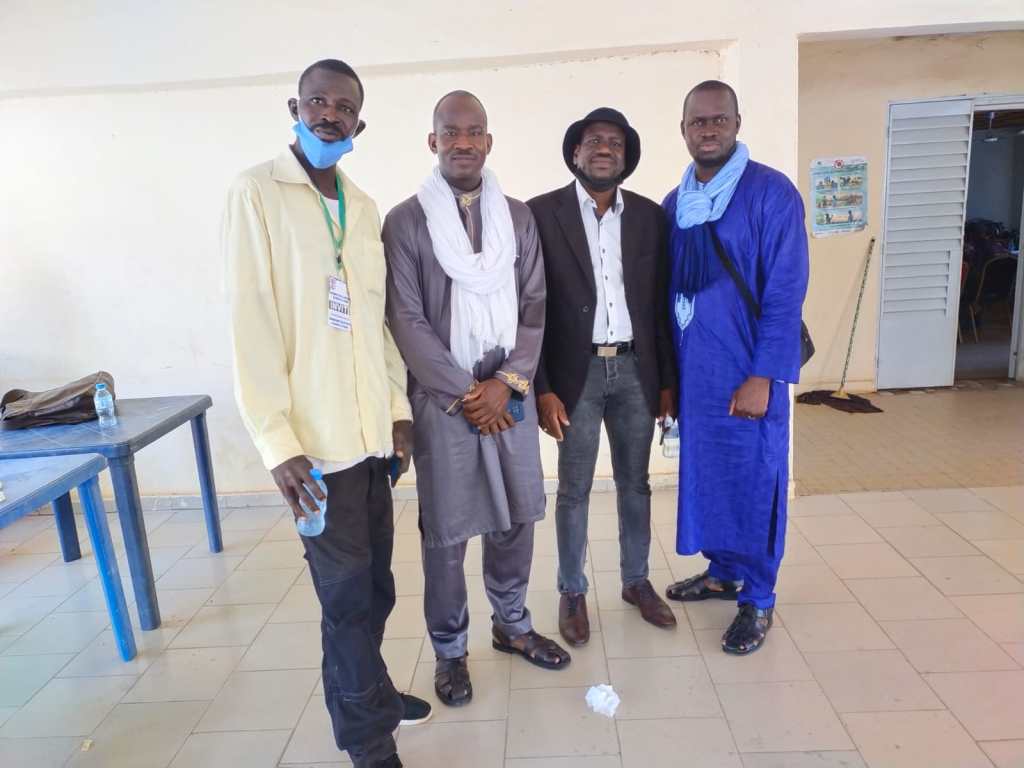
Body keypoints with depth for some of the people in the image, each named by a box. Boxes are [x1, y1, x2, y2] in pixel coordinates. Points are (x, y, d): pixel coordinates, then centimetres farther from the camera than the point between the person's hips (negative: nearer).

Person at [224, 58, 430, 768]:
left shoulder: (363, 206, 13)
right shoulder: (258, 192, -6)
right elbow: (252, 320, -12)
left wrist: (399, 405, 11)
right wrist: (277, 441, -17)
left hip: (373, 429, 6)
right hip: (315, 437, -6)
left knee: (374, 586, 15)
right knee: (348, 595, 3)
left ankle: (365, 693, 38)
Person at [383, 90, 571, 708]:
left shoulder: (519, 216, 8)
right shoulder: (405, 221, -2)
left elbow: (535, 306, 4)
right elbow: (406, 320, -7)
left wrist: (506, 383, -7)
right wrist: (464, 392, -10)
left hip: (512, 391, 3)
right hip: (441, 396, -3)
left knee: (516, 517, 12)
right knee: (446, 530, 4)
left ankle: (512, 624, 34)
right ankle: (450, 650, 24)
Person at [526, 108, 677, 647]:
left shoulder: (650, 216, 5)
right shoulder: (543, 213, -5)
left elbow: (661, 304, 7)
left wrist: (668, 379, 5)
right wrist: (541, 388, -11)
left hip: (635, 369, 3)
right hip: (576, 372, -3)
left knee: (635, 483, 14)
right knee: (574, 491, 8)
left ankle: (636, 581, 33)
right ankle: (572, 592, 25)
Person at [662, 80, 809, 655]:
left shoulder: (772, 193, -10)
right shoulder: (675, 203, 8)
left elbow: (786, 293, -14)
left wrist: (762, 377, -17)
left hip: (747, 370, -5)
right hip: (691, 367, 6)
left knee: (752, 481, 5)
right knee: (705, 473, 15)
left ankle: (758, 599, 22)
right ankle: (723, 572, 35)